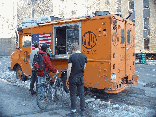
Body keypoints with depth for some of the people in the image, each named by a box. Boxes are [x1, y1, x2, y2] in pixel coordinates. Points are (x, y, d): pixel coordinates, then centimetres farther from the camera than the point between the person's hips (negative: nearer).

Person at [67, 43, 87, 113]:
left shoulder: (72, 57, -11)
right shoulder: (84, 56, 2)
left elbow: (69, 69, -12)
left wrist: (67, 79, -4)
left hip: (73, 78, -4)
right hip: (81, 78, 4)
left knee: (73, 94, 7)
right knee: (81, 94, 13)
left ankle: (73, 109, 15)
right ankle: (82, 108, 22)